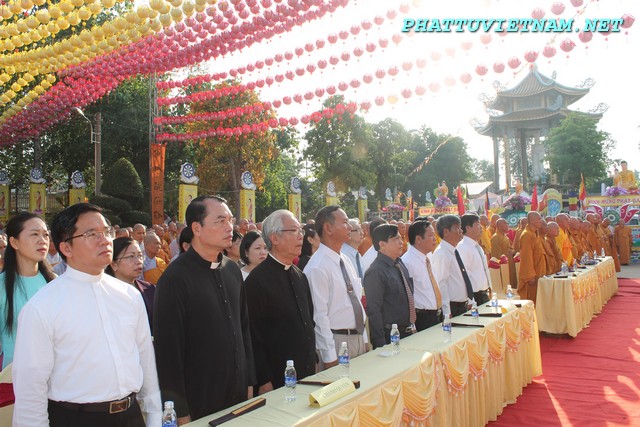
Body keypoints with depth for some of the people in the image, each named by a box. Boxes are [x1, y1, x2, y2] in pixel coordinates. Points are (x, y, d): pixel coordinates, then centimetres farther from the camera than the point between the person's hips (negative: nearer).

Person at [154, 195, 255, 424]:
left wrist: (250, 381, 11)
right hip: (197, 404, -6)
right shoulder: (175, 278, -15)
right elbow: (168, 347, -14)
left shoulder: (233, 270, 5)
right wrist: (180, 412, -12)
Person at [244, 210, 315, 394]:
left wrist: (313, 361, 15)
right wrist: (264, 382, -16)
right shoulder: (257, 280, -15)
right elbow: (254, 336, -16)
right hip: (278, 380, -7)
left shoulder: (300, 276, 9)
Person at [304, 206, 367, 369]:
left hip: (358, 338, 8)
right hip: (336, 341, -8)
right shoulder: (317, 268, -18)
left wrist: (364, 338, 14)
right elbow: (319, 315, -19)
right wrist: (330, 356, -18)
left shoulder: (346, 261, 10)